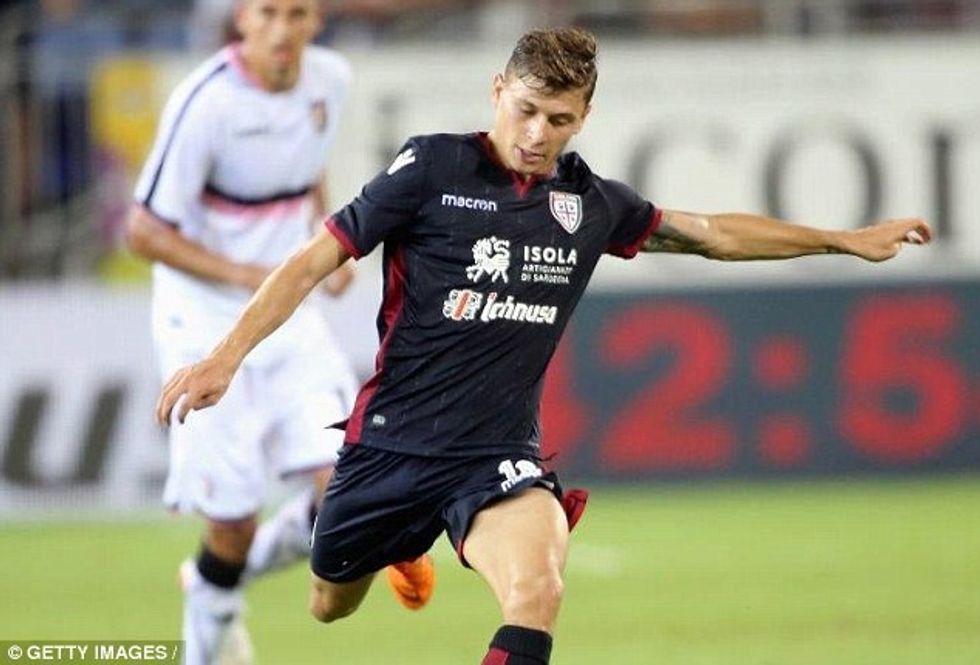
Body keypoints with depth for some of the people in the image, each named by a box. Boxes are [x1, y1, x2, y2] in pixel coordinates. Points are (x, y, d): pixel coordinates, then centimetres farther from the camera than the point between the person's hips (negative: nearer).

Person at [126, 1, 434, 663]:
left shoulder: (330, 79, -1)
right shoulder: (205, 103, -20)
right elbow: (146, 231, -16)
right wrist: (247, 275, -25)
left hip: (293, 321, 5)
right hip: (208, 328, -5)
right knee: (234, 514, -3)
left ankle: (226, 575, 20)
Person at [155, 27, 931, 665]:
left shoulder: (592, 202, 3)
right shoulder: (433, 167, -9)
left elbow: (712, 233, 19)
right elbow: (318, 258, -9)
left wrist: (847, 240, 24)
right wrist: (227, 355, -19)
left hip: (498, 456, 1)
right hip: (392, 440, -1)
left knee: (537, 590, -28)